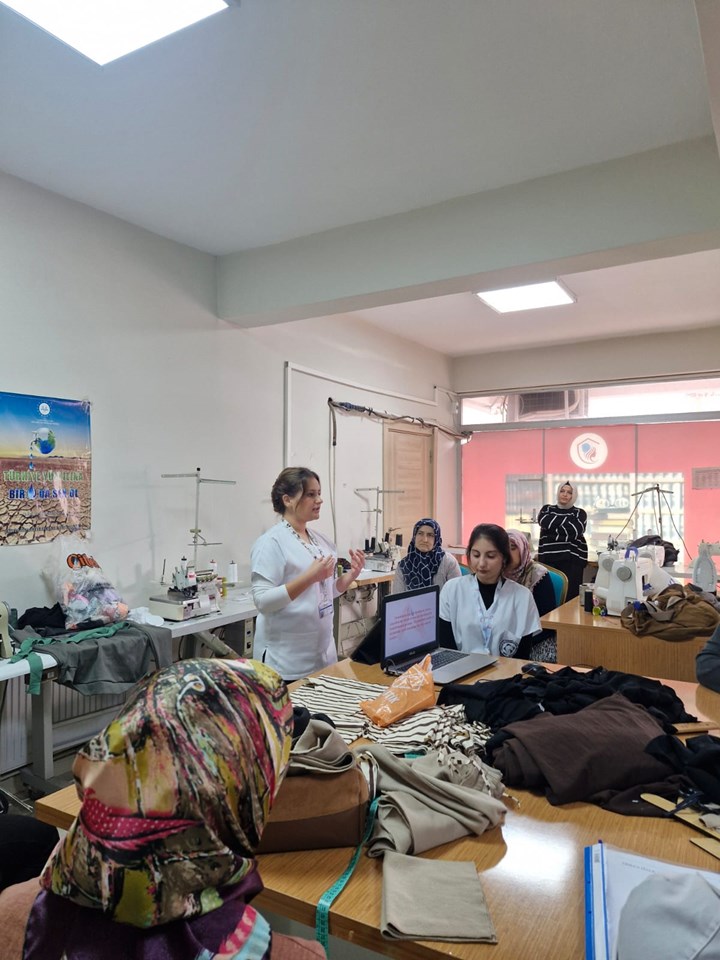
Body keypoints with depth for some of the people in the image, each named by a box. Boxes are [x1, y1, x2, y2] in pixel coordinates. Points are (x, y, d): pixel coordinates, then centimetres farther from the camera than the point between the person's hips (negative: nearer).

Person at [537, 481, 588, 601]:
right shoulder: (547, 509, 16)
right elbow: (544, 522, -7)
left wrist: (552, 530, -5)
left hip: (572, 559, -1)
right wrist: (567, 519, -3)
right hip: (548, 558, 2)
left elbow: (574, 531, -9)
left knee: (570, 596, -10)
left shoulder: (579, 513, 11)